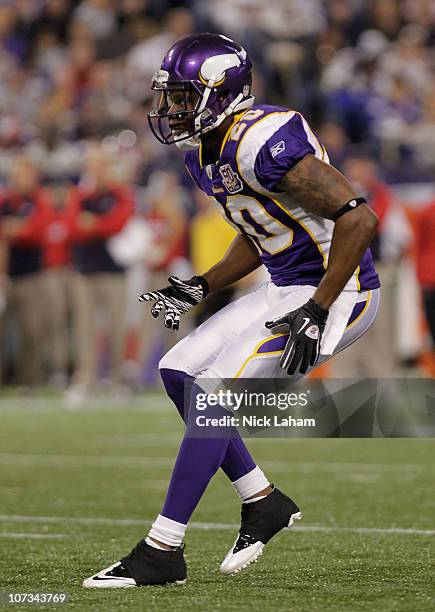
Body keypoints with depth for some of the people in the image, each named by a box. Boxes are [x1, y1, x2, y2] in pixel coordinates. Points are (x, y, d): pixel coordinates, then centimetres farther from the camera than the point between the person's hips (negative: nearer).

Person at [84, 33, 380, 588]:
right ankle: (262, 502, 17)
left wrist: (316, 313, -27)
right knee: (179, 371, 8)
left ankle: (162, 552, -11)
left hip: (338, 291, -10)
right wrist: (200, 287, 10)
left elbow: (358, 218, -27)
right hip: (288, 288, 10)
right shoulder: (205, 155, 7)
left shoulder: (261, 143, -24)